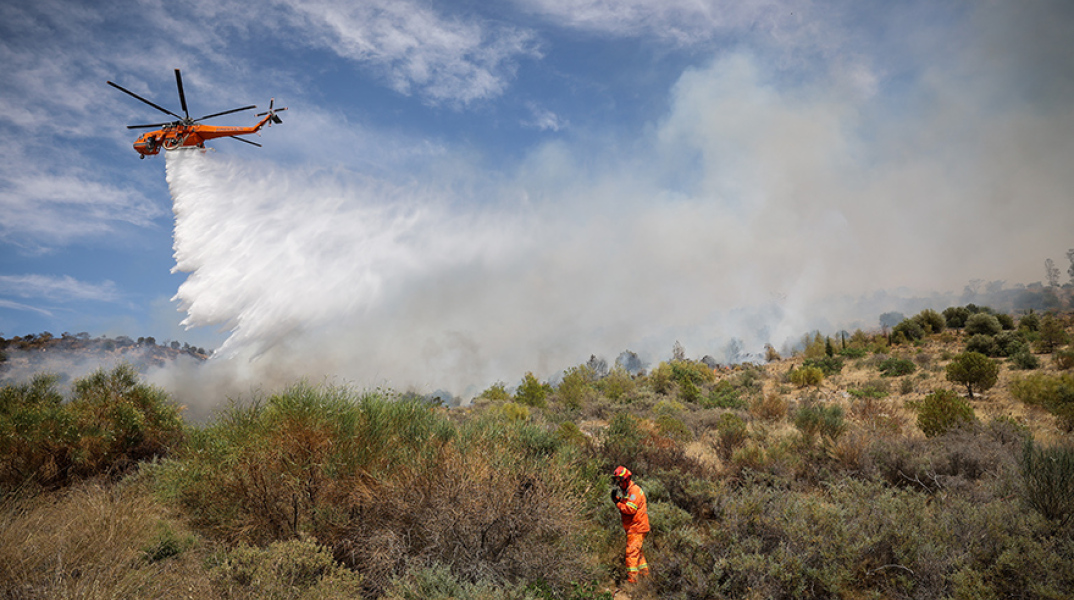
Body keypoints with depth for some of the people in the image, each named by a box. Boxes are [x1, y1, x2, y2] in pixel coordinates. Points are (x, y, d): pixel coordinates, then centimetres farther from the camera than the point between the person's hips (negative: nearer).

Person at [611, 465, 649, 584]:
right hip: (632, 526, 10)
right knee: (637, 550, 19)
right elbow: (623, 504, 12)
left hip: (637, 526, -10)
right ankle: (644, 571, 31)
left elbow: (630, 509, -27)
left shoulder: (634, 491, -18)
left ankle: (631, 577, -8)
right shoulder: (625, 490, 14)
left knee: (632, 551, -10)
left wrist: (618, 503, -18)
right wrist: (616, 497, -3)